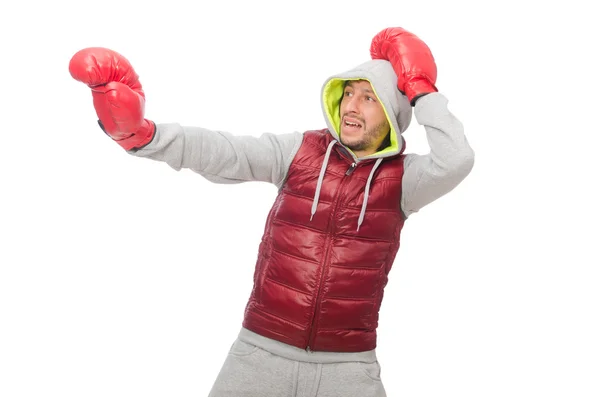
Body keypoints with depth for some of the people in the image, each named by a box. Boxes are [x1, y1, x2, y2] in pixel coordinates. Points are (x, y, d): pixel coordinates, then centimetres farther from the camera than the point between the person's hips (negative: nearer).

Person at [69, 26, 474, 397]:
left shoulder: (402, 178, -2)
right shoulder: (301, 150, -1)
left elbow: (456, 161, -22)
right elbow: (223, 154, -13)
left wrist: (421, 90, -12)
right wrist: (140, 133, -28)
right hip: (264, 352, 1)